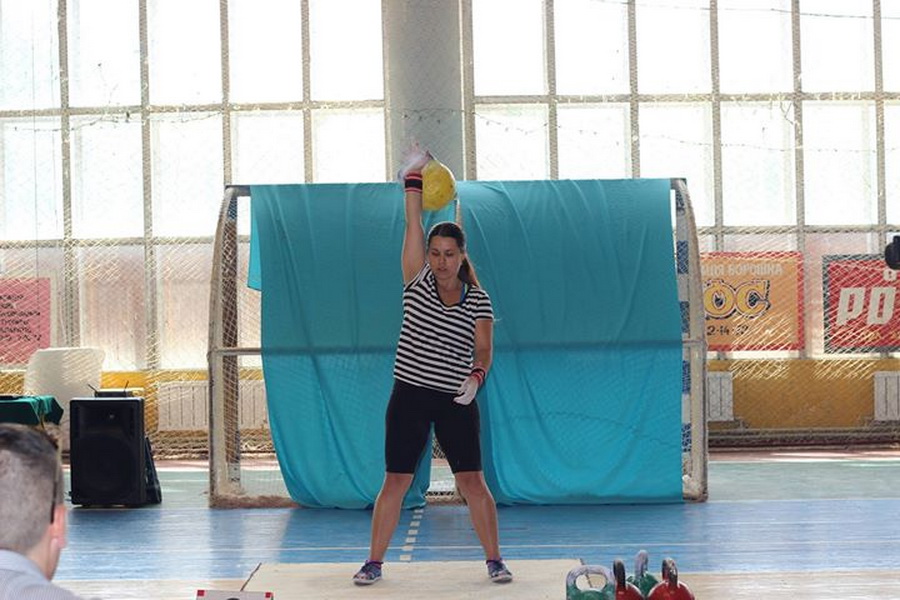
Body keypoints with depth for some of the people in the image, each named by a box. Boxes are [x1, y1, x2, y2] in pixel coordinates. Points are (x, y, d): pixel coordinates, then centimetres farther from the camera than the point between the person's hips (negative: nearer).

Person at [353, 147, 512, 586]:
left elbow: (484, 349, -4)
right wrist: (413, 177, -7)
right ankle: (374, 562, 11)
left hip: (455, 401, 0)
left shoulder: (477, 300, 1)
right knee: (395, 482, 2)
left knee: (472, 482, -1)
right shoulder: (417, 281, 2)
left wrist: (476, 376, -24)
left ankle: (494, 560, 10)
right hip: (409, 397, 1)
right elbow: (414, 225, -4)